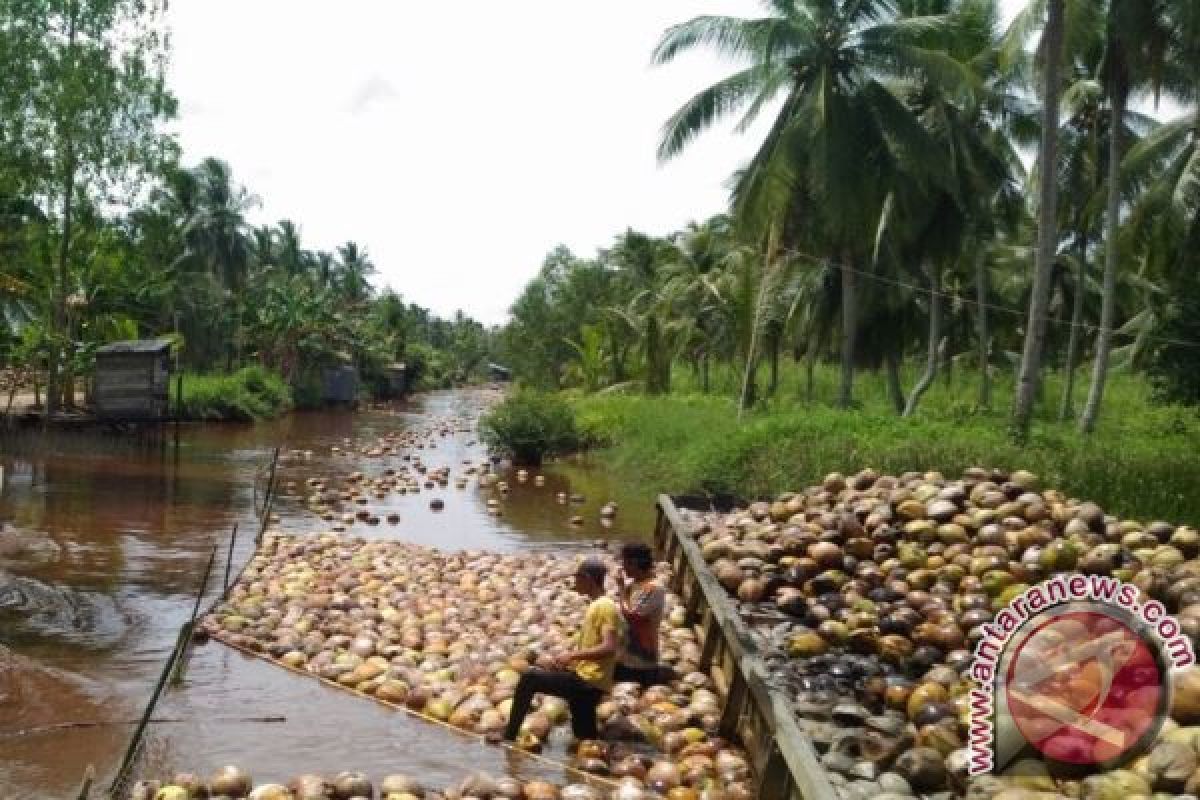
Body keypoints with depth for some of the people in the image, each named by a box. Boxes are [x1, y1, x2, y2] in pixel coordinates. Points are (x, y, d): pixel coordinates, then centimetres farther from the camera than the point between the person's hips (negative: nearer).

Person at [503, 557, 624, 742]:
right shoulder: (595, 606, 18)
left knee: (529, 678, -11)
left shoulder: (605, 607, -13)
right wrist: (565, 658, 10)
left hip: (589, 681, -10)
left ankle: (509, 738, -5)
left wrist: (572, 655, -23)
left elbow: (609, 648, -24)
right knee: (585, 738, 15)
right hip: (585, 680, 10)